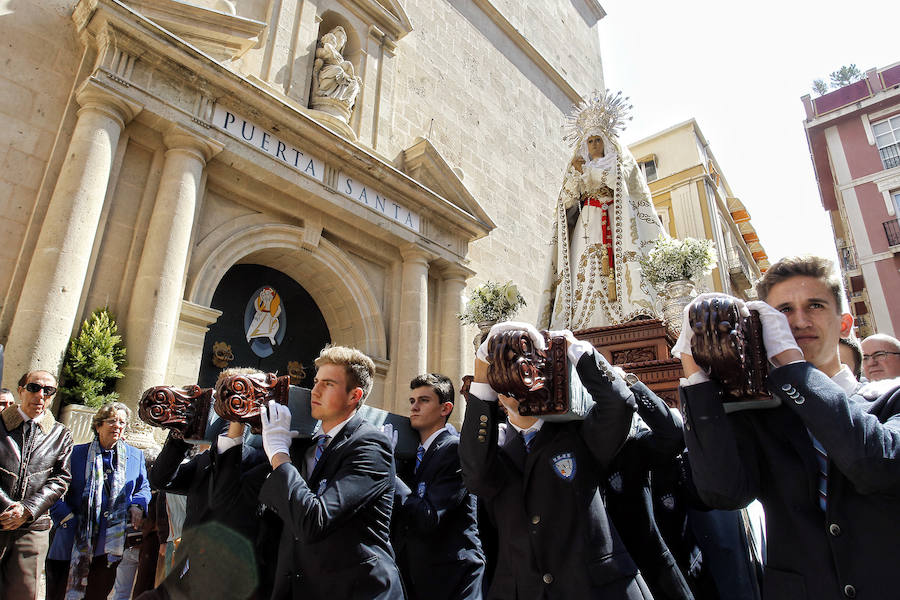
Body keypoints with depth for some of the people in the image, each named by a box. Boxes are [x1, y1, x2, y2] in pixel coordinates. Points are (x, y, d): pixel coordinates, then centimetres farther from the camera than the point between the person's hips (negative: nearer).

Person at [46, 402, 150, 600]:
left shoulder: (135, 456, 8)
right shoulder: (76, 453, 2)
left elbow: (144, 487, 16)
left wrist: (137, 505, -3)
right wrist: (66, 515, -10)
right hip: (73, 544, -2)